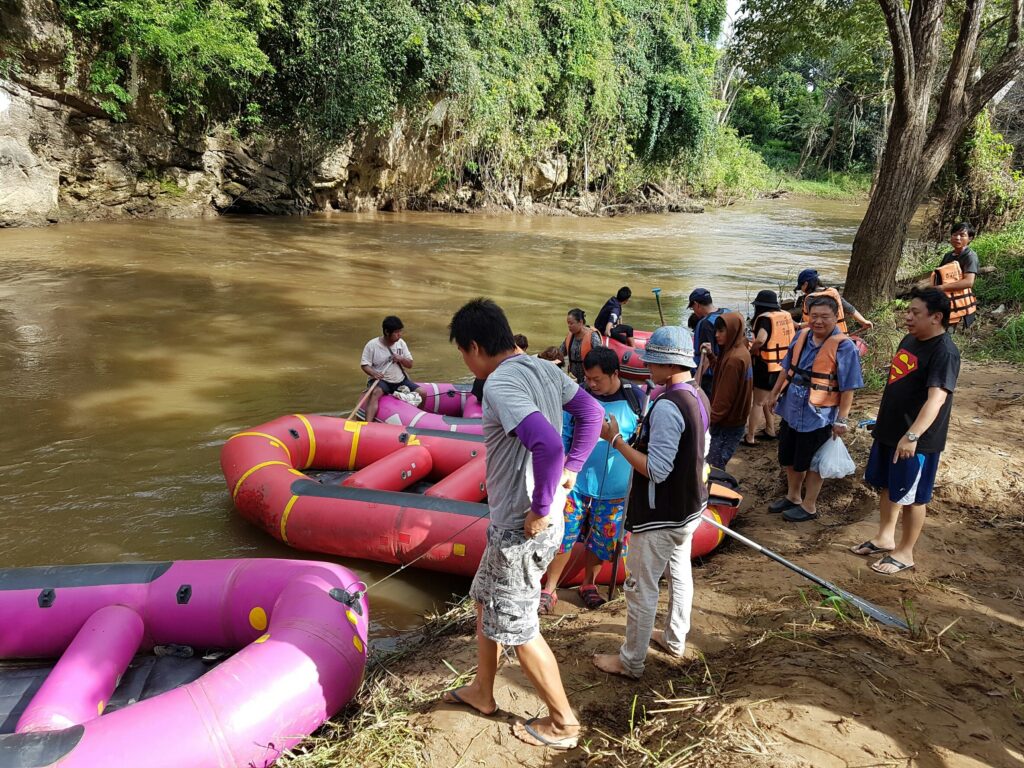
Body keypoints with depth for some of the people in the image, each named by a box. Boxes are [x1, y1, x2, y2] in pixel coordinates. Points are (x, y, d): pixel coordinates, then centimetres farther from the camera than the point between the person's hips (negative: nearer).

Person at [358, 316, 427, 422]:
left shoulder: (401, 343, 2)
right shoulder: (372, 345, -11)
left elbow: (410, 365, 6)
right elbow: (364, 365, -9)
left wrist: (401, 359, -17)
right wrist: (374, 373, -30)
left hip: (400, 380, 5)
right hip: (380, 381, -5)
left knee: (423, 394, -5)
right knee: (376, 393, -37)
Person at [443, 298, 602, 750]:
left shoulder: (500, 384, -24)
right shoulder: (544, 369, 3)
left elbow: (547, 445, -37)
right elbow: (591, 413, 11)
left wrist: (540, 508, -23)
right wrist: (570, 471, 8)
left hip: (522, 529, -9)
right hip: (513, 522, 10)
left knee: (518, 629, 9)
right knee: (485, 600, 26)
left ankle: (563, 722, 28)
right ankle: (481, 691, 45)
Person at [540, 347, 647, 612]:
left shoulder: (637, 398, -6)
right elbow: (564, 434, 2)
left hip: (615, 488, 0)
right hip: (577, 481, 0)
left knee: (602, 540, 14)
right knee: (562, 536, 2)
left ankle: (588, 584, 38)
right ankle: (549, 590, 19)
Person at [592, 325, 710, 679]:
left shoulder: (667, 407, -28)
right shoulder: (699, 397, 2)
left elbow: (655, 470, -29)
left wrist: (615, 440, -24)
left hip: (660, 516, -10)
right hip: (689, 507, 10)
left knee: (641, 587, 4)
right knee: (679, 571, 25)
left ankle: (631, 661, 19)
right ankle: (675, 637, 44)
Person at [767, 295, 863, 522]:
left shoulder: (844, 347, -17)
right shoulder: (801, 337, 3)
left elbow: (847, 388, -17)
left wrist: (841, 420, -17)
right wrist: (775, 393, 17)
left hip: (818, 416, -7)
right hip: (792, 411, 7)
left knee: (811, 463, 9)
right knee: (789, 459, 20)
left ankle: (809, 506, 28)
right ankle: (793, 497, 42)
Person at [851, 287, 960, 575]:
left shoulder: (945, 352, -20)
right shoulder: (909, 340, 7)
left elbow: (937, 398, -31)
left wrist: (912, 435, -40)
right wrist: (883, 419, 23)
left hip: (916, 440, -9)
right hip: (889, 431, 9)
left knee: (912, 496, 5)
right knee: (887, 486, 19)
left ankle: (905, 553, 20)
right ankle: (884, 538, 35)